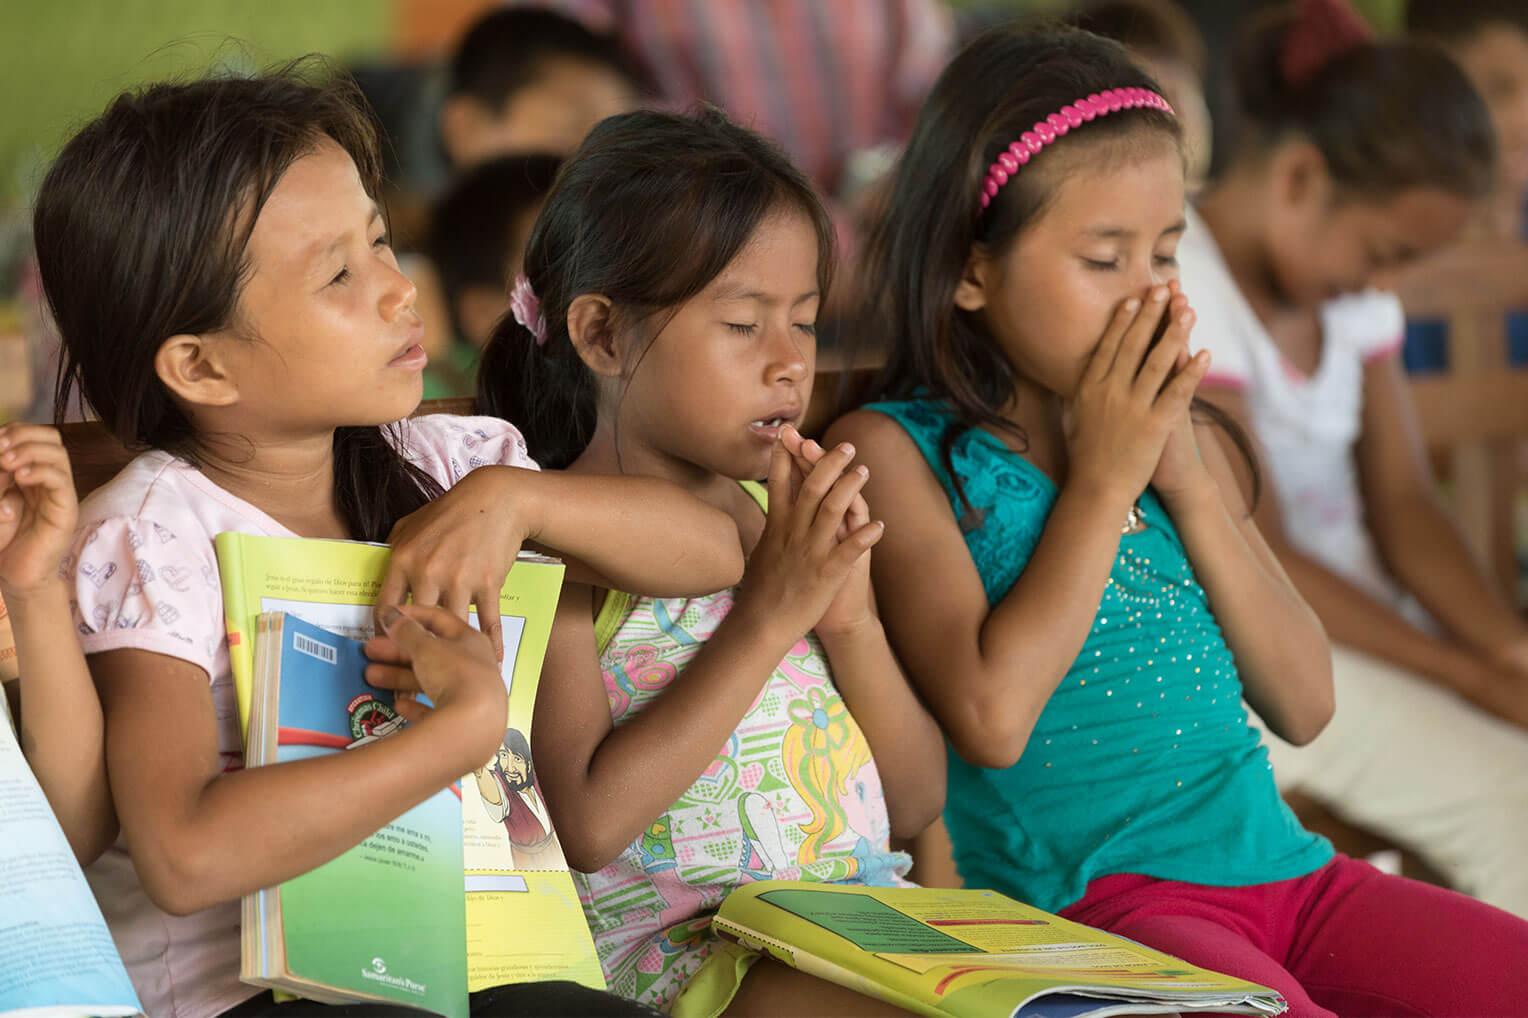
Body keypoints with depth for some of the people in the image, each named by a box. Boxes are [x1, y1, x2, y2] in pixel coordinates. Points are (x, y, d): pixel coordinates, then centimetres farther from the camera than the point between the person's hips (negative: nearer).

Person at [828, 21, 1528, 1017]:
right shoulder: (896, 451, -1)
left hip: (1279, 864, 7)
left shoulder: (1180, 435, 17)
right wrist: (1101, 480, -7)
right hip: (1088, 891, -7)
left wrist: (1190, 483, 1)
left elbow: (1304, 706, 11)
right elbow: (991, 718, -15)